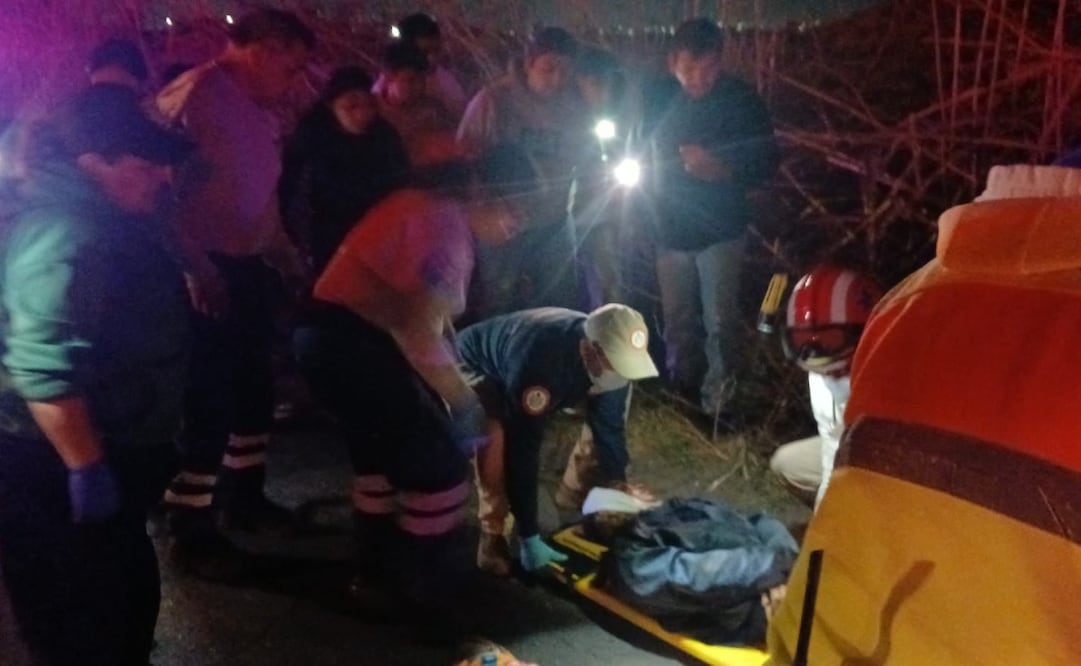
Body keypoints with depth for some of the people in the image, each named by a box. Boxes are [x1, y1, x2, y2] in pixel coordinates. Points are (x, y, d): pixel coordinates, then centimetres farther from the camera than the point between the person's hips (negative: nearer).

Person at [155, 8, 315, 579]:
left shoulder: (258, 109, 13)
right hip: (207, 273, -9)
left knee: (253, 385, 17)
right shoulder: (193, 96, -14)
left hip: (247, 266, 9)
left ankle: (244, 496, 34)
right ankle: (189, 529, 10)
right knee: (207, 397, -4)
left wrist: (287, 255, 18)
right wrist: (194, 266, -23)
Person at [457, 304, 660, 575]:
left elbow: (610, 429, -14)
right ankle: (492, 534, -14)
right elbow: (522, 451, -42)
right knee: (496, 441, -33)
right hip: (478, 368, -6)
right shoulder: (539, 365, -46)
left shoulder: (613, 355, -25)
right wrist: (529, 536, -37)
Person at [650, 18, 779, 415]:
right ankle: (682, 396, 30)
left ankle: (717, 402, 10)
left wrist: (718, 169, -30)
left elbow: (765, 163, -12)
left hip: (719, 229, -3)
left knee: (719, 322, -4)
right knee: (677, 321, 13)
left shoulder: (741, 100, -10)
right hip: (671, 228, 3)